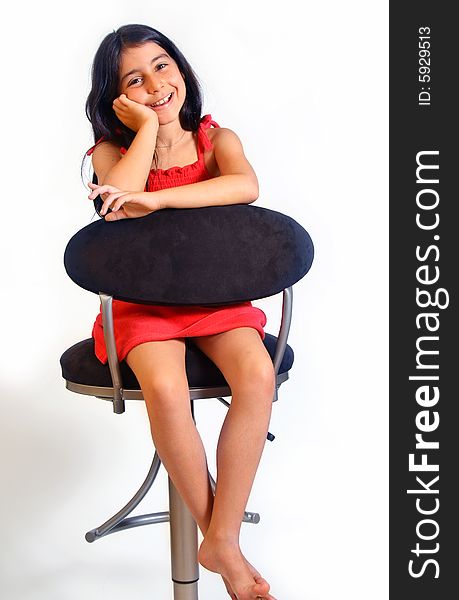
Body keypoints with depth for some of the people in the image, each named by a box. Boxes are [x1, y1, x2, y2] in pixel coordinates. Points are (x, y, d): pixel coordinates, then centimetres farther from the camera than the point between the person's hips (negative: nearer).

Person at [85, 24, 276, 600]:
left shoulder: (216, 138, 4)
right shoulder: (113, 149, 4)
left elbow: (246, 186, -21)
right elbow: (119, 194, -22)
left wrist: (154, 199, -29)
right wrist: (148, 125, -12)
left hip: (216, 292, 1)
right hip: (143, 298, -1)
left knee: (258, 374, -29)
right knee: (165, 388, -31)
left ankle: (221, 540, -14)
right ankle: (218, 536, -10)